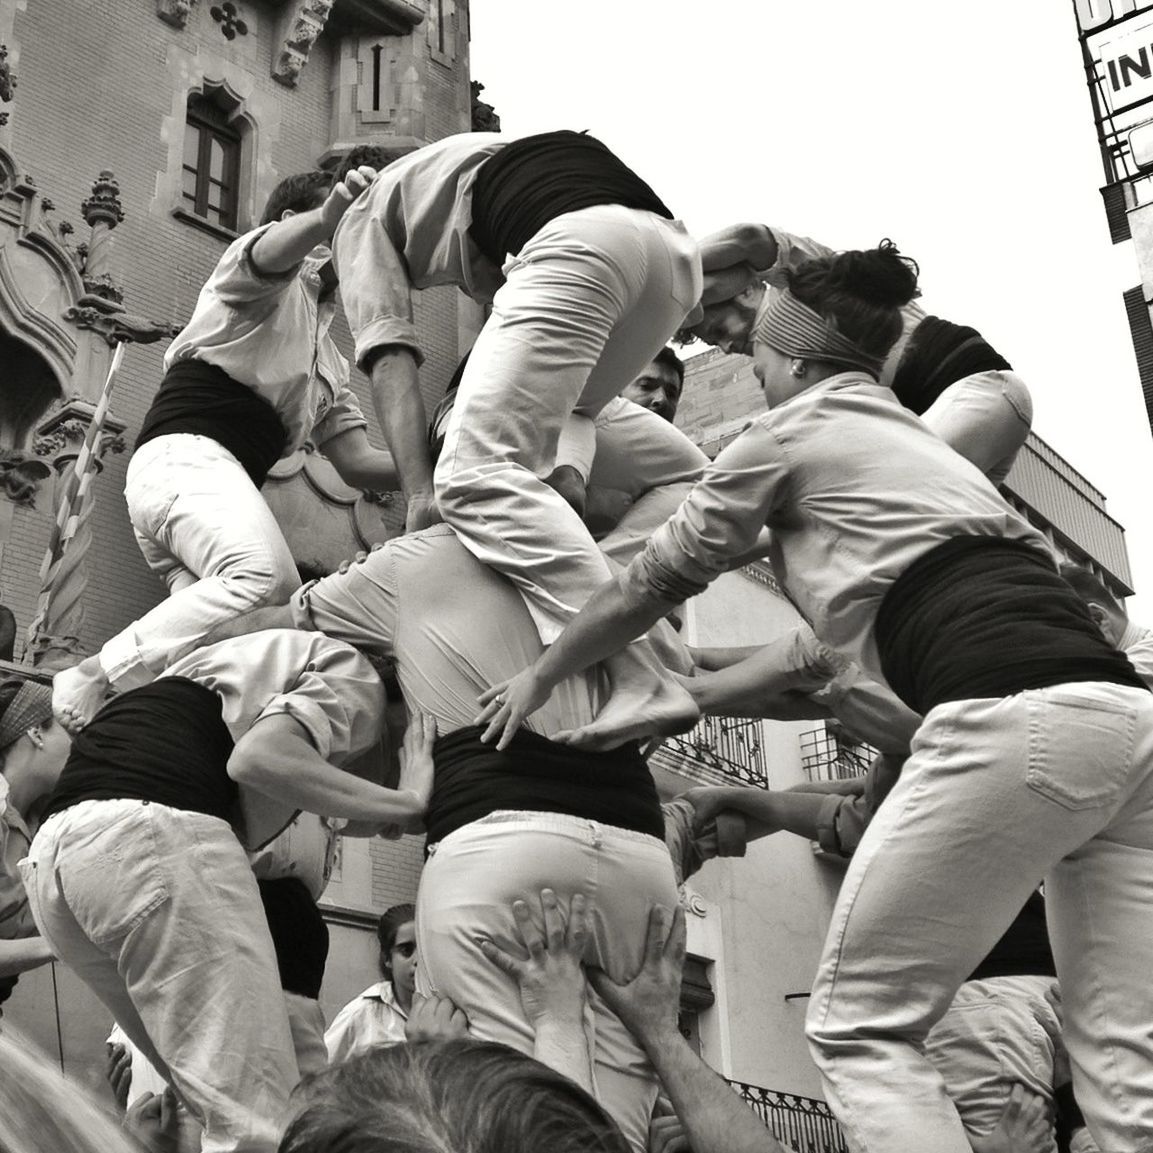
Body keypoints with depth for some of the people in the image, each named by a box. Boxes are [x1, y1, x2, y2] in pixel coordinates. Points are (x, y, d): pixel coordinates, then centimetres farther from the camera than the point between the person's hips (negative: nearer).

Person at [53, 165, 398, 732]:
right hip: (184, 453, -9)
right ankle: (90, 681, -30)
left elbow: (357, 461, 22)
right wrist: (327, 218, -37)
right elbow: (271, 251, -15)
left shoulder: (326, 361, 33)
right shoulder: (276, 281, 12)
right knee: (268, 579, -33)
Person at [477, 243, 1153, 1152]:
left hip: (1013, 723, -8)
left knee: (860, 1024, 3)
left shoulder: (791, 430, 13)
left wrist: (540, 678, 35)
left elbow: (651, 585, 21)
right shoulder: (916, 442, 34)